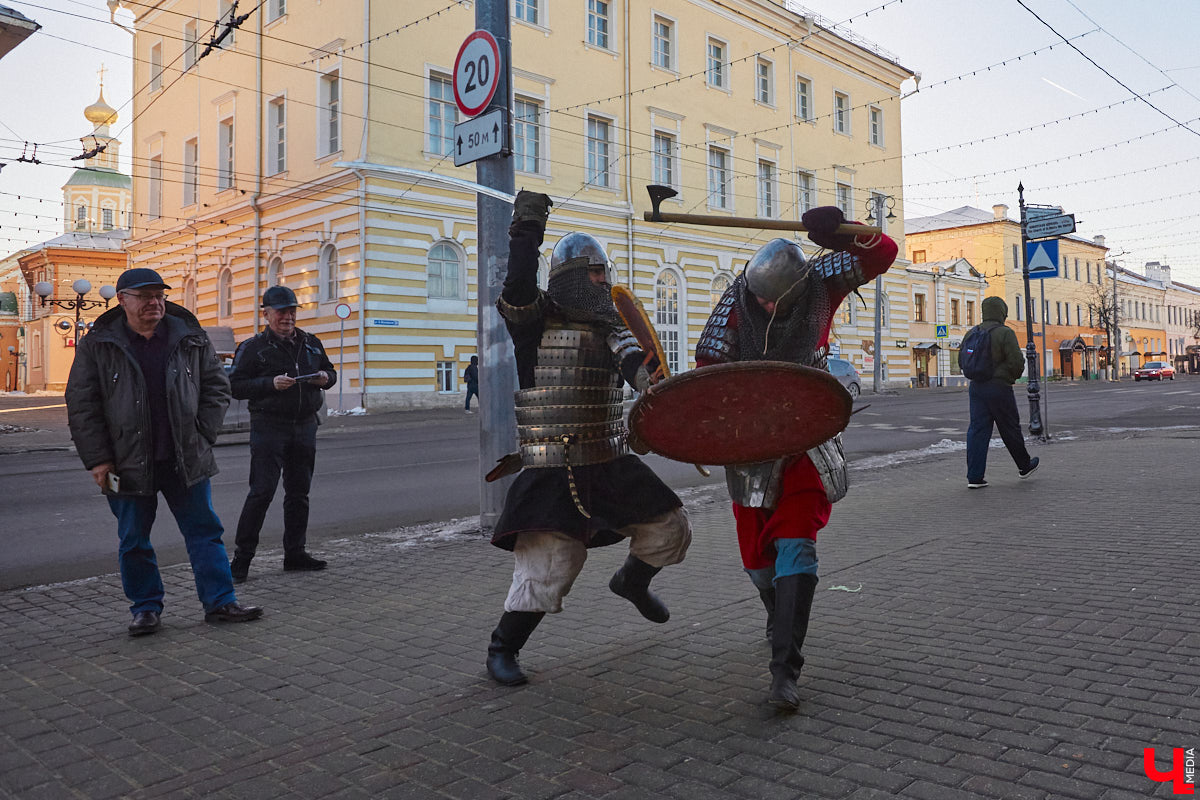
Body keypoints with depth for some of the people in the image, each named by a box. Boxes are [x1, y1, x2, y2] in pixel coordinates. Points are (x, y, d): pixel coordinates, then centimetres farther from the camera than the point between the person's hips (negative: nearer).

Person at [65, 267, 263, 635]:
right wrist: (98, 459, -6)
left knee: (205, 531, 5)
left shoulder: (190, 340, 3)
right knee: (134, 541, 10)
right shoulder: (97, 346, -1)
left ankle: (220, 601, 14)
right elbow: (81, 406, -1)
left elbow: (217, 387, 9)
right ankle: (145, 608, 25)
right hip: (128, 464, -1)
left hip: (186, 460, 1)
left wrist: (202, 435, -1)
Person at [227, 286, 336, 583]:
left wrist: (325, 378, -1)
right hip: (268, 427, -5)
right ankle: (242, 557, 0)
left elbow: (330, 371, 23)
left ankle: (295, 553, 20)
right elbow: (236, 385, -6)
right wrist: (271, 384, -20)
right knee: (262, 492, -9)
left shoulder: (311, 343, 13)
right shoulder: (253, 346, -2)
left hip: (305, 425, 5)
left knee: (299, 491, 10)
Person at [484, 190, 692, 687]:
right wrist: (526, 232, -32)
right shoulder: (535, 320, -4)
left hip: (611, 463, 6)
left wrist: (649, 374, -32)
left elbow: (633, 359, -10)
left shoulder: (610, 328, 9)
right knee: (549, 567, -11)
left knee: (669, 527, 13)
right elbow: (518, 289, -24)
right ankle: (502, 648, 12)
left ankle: (632, 581, 44)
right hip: (553, 470, -6)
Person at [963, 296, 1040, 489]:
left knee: (977, 430, 3)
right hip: (999, 387, -5)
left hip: (976, 387, 5)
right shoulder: (1005, 333, -11)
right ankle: (1024, 466, 31)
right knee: (1010, 429, 11)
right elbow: (1017, 361, -14)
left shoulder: (971, 334, 8)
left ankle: (974, 476, -1)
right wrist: (1014, 376, 6)